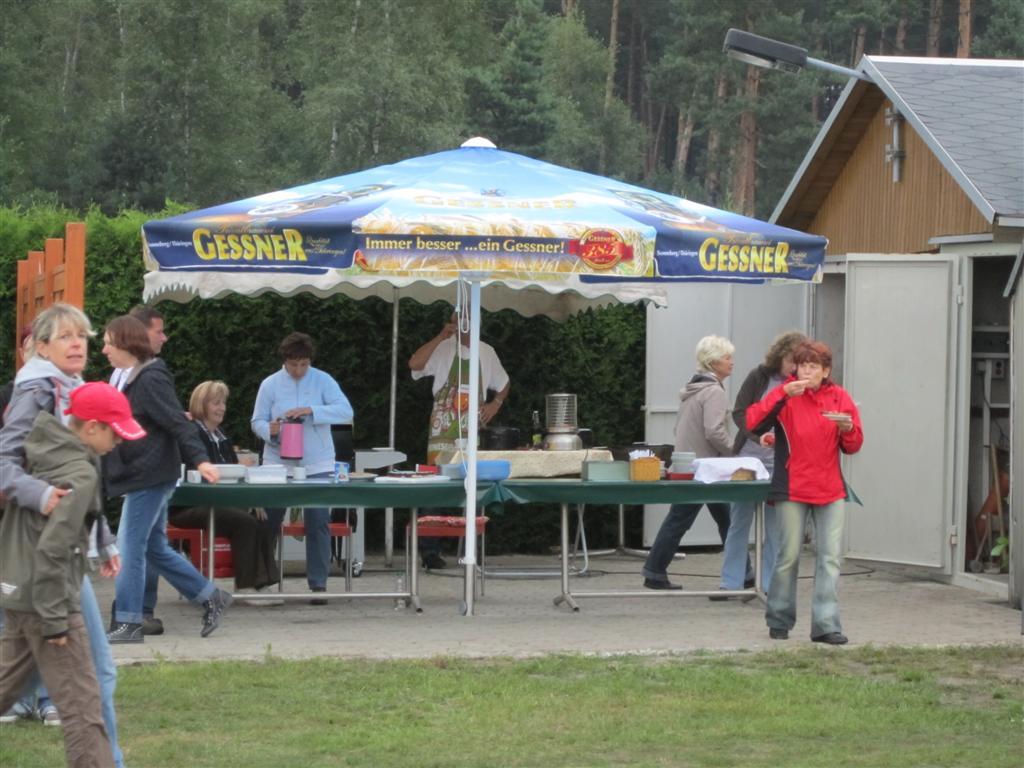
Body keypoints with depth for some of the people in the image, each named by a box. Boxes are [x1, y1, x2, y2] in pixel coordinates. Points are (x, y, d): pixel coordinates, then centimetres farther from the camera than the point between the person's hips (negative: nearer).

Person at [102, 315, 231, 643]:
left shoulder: (150, 380, -15)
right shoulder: (133, 379, 15)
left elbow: (178, 423, -22)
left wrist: (200, 459, -32)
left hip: (149, 477, -10)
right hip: (142, 477, 10)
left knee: (130, 548, -7)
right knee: (155, 549, 14)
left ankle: (127, 624, -3)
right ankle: (211, 598, 22)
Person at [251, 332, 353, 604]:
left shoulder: (322, 381, -1)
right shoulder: (270, 384, 2)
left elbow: (346, 411, -11)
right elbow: (257, 421, 2)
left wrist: (311, 411, -23)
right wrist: (270, 430, -21)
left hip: (316, 466, -1)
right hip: (278, 464, 1)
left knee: (318, 525, -5)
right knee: (270, 523, 8)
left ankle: (318, 585, 0)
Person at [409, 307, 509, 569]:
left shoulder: (486, 352, 12)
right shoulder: (443, 349, -1)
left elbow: (503, 383, 27)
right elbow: (415, 364, -19)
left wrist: (496, 403, 8)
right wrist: (441, 337, -19)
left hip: (473, 433, 4)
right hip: (443, 430, -4)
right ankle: (430, 549, -8)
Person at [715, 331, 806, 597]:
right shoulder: (760, 377, -1)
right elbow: (739, 413, -2)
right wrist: (759, 436, -18)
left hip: (781, 465, 0)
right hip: (748, 458, 0)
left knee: (775, 527, 2)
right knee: (739, 522, 4)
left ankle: (770, 585, 9)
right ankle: (731, 582, 9)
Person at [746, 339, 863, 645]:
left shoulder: (839, 397, 6)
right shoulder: (785, 394, -3)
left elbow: (854, 446, 10)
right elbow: (753, 423, -18)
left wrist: (848, 429, -12)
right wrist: (783, 395, -25)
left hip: (830, 490, 3)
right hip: (792, 490, -2)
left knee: (830, 557, -4)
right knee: (788, 556, 2)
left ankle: (826, 624, -3)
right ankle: (779, 620, 17)